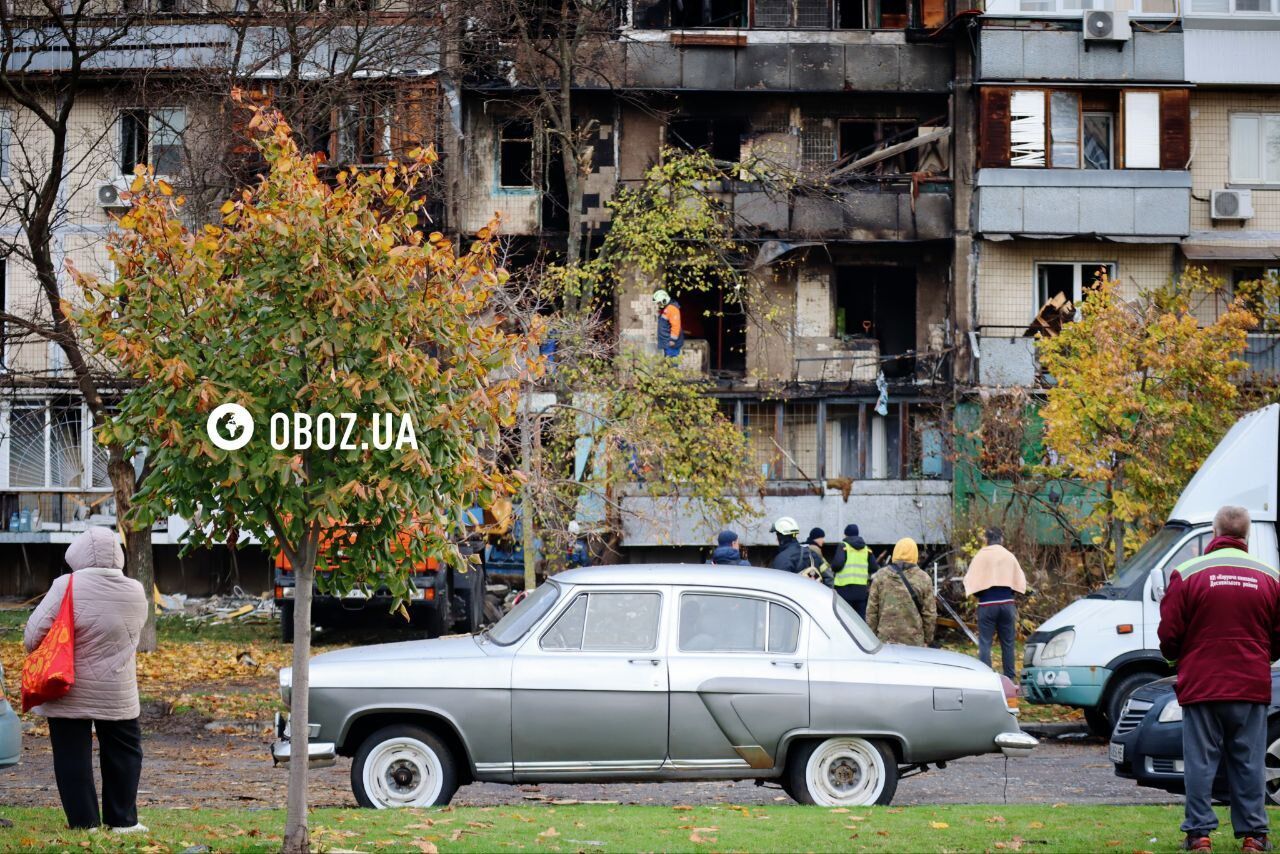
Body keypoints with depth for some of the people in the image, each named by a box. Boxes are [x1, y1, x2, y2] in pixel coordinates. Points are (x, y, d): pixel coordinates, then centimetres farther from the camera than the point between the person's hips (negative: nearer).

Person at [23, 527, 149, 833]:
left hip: (68, 693, -3)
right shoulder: (135, 593, -3)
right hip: (117, 692, 3)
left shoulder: (67, 587, -15)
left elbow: (33, 635, -14)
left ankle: (85, 822, 6)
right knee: (123, 752, 17)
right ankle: (123, 820, 20)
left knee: (73, 757, 6)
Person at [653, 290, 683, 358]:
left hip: (671, 342, -11)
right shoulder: (663, 309, 14)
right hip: (665, 342, 11)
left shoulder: (672, 309, -19)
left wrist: (673, 339, -23)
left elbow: (676, 325, -24)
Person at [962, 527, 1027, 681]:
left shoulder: (981, 556, -4)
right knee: (1007, 643, 11)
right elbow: (1020, 583, 4)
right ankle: (1010, 678, 13)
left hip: (987, 605, -2)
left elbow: (970, 582, -6)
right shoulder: (1009, 556, 4)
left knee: (985, 643, 1)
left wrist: (979, 595, 9)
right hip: (1007, 603, 2)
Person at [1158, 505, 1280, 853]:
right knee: (1249, 764, 8)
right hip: (1252, 687, 2)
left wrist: (1175, 657, 17)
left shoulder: (1187, 574, -6)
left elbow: (1168, 634, -4)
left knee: (1200, 762, 4)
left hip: (1201, 685, -2)